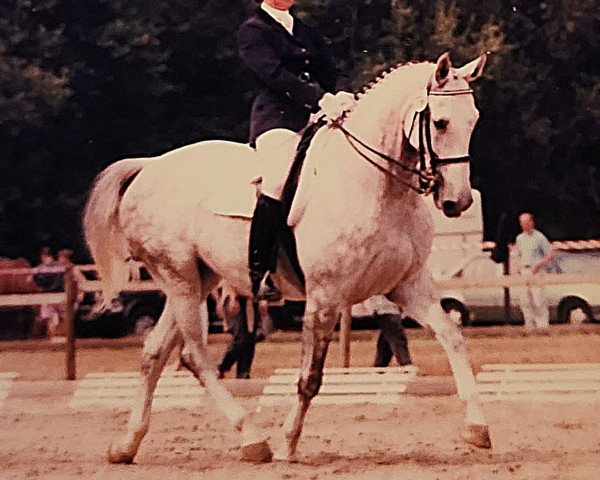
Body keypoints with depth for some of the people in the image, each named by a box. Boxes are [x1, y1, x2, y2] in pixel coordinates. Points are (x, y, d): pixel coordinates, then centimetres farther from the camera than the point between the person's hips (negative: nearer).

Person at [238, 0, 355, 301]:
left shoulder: (307, 33, 26)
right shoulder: (253, 31, 5)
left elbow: (331, 72, 15)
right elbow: (275, 74, -10)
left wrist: (343, 95, -10)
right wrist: (321, 98, -23)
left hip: (313, 118, 7)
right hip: (276, 117, -7)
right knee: (279, 183, -26)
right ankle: (256, 273, -25)